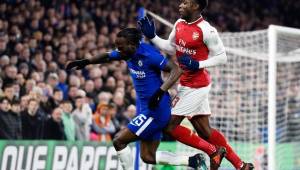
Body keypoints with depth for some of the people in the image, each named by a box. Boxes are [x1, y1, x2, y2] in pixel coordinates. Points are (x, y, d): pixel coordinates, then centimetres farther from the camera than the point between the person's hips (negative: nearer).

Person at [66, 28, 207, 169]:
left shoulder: (149, 55, -21)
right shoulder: (128, 53, 2)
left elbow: (176, 70, -27)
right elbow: (108, 57, 23)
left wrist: (160, 92, -37)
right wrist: (86, 62, 19)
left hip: (155, 111, -9)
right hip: (145, 109, 9)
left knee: (119, 141, -10)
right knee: (148, 157, 11)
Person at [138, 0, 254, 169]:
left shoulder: (206, 30, -19)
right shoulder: (179, 24, 5)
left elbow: (222, 57, -13)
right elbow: (171, 48, 17)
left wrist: (198, 64, -22)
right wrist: (152, 36, 7)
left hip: (196, 86, -8)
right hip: (185, 84, 8)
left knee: (171, 125, -6)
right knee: (204, 130, 11)